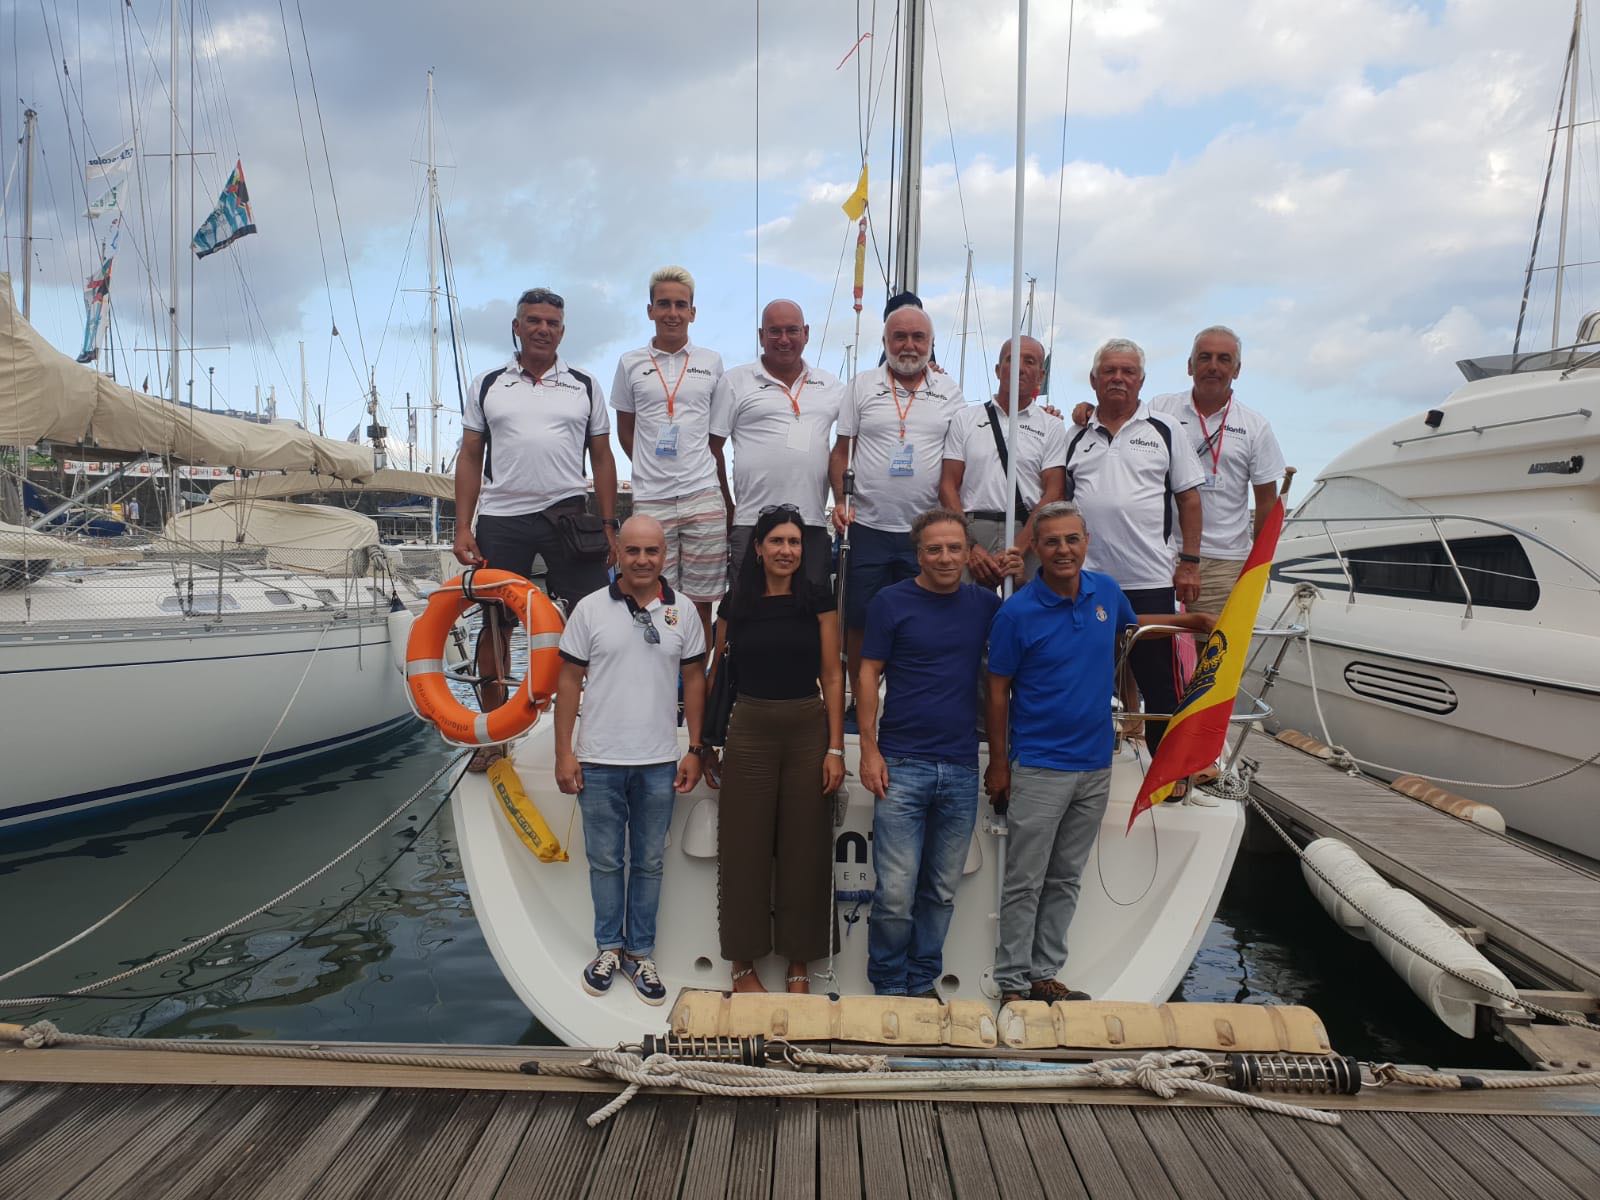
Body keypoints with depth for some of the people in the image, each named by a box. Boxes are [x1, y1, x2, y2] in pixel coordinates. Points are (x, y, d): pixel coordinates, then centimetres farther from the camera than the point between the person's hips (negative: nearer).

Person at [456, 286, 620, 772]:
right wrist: (463, 526, 0)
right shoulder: (487, 385, 9)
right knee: (495, 624, 6)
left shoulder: (584, 386, 8)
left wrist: (609, 525, 0)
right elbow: (470, 458, 9)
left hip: (568, 514, -1)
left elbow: (602, 458, 8)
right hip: (501, 518, 1)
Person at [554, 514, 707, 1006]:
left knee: (649, 863, 12)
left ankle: (640, 953, 26)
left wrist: (695, 751, 2)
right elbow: (569, 682, 0)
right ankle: (609, 948, 29)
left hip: (659, 763, 1)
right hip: (599, 762, -1)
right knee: (605, 861, 12)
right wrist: (563, 753, -4)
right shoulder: (590, 609, -3)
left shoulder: (682, 611, 1)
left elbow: (694, 680, 6)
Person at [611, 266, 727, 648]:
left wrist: (696, 470, 11)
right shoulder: (631, 363, 8)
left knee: (700, 603, 3)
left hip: (703, 497, 0)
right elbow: (625, 430, 15)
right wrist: (653, 468, 9)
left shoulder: (711, 362, 10)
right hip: (651, 501, 0)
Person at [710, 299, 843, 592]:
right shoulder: (735, 381, 4)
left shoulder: (831, 386, 14)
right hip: (752, 523, -3)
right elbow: (713, 447, 4)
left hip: (813, 523, 3)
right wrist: (727, 510, 3)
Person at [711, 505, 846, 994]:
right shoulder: (735, 604, 4)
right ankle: (743, 963, 20)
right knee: (745, 849, 5)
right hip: (749, 733, 1)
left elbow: (832, 676, 0)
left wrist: (835, 748, -7)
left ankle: (798, 966, 19)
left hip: (808, 733, 0)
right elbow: (715, 671, 10)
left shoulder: (818, 601, 1)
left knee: (804, 851, 6)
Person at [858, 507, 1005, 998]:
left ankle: (923, 982, 28)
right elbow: (868, 675, -1)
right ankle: (888, 985, 16)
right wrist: (869, 749, -6)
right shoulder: (892, 602, -1)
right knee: (896, 892, -4)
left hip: (961, 769, 3)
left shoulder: (984, 603, 8)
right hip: (902, 766, -3)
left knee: (942, 892, 12)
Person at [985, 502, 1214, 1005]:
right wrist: (998, 765, -6)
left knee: (1065, 880, 13)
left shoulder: (1106, 590, 3)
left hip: (1095, 765, 5)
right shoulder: (1017, 613, -12)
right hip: (1039, 769, -5)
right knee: (1025, 883, 2)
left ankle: (1045, 974, 25)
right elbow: (998, 691, -6)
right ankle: (1013, 983, 13)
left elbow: (1131, 622, 28)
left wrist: (1188, 619, 18)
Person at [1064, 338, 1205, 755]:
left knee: (1161, 686, 3)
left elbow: (1189, 498, 5)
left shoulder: (1163, 430, 6)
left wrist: (1189, 562, -2)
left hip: (1150, 581, -2)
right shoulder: (1077, 436, 12)